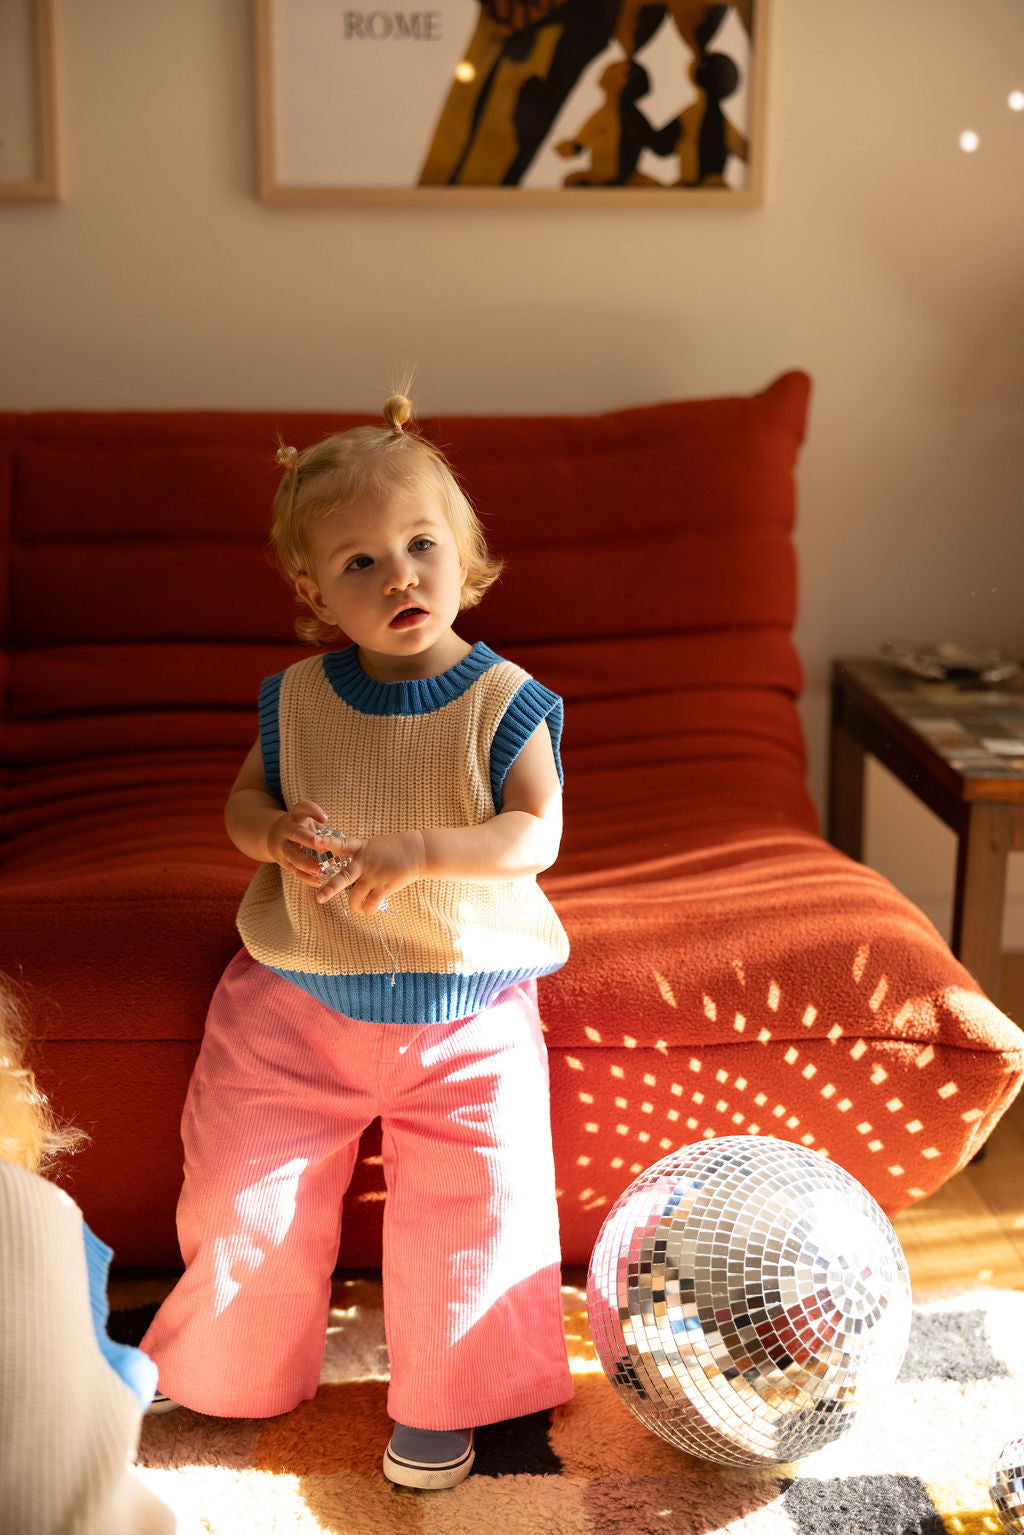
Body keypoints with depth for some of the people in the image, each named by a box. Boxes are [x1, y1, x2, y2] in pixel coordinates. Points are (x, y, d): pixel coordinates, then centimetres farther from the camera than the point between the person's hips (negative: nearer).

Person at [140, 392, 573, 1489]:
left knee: (472, 1201, -3)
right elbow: (244, 798, 8)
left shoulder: (505, 701, -11)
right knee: (244, 1190, 6)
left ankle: (438, 1402, 21)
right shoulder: (296, 699, -3)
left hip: (466, 1004, -2)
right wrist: (272, 833, -16)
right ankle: (224, 1369, 35)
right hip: (298, 996, 2)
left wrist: (417, 850, -34)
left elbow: (535, 834, -19)